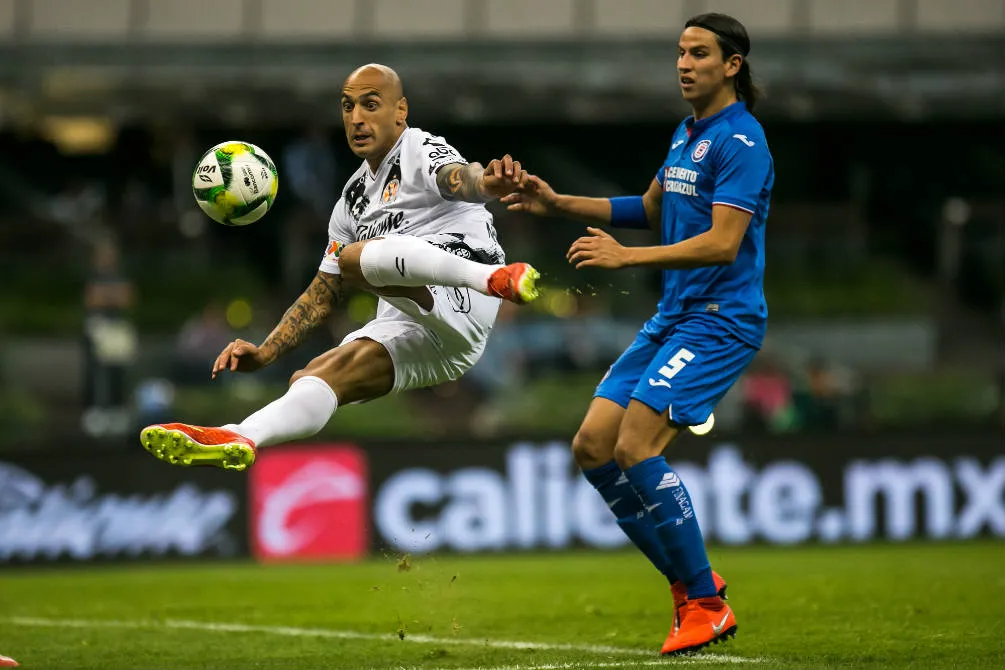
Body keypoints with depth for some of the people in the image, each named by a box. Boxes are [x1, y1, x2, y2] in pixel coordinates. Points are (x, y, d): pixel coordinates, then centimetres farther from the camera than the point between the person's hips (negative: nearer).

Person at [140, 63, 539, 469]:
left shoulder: (423, 151, 2)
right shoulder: (353, 199, 25)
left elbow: (459, 177, -23)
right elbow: (322, 294, 29)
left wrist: (486, 183, -48)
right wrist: (265, 352, 17)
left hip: (461, 301, -7)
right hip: (411, 334, 7)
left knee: (354, 257, -30)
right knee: (312, 379, -12)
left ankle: (496, 278, -43)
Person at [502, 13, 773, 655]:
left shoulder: (741, 140, -14)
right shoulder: (688, 132, 16)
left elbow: (723, 242, -23)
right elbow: (651, 209, 30)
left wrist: (627, 257, -26)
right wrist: (560, 204, 22)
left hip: (720, 322, -10)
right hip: (672, 318, 10)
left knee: (635, 448, -20)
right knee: (592, 446, 2)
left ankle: (706, 603, -8)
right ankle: (691, 583, 11)